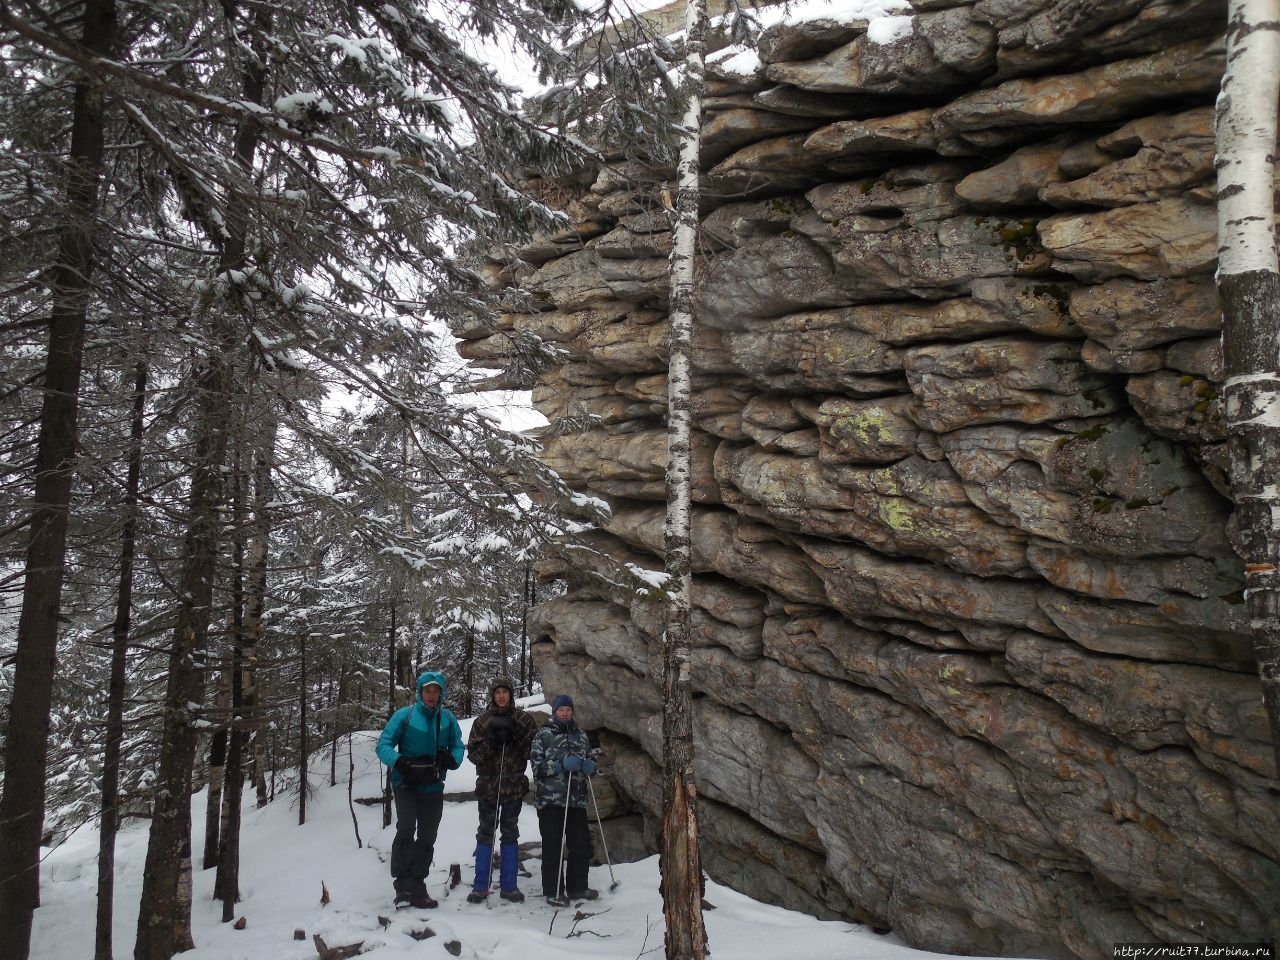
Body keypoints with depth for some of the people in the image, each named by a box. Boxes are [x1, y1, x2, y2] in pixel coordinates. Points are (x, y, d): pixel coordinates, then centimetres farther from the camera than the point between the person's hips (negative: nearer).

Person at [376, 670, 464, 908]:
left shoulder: (448, 718, 3)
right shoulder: (404, 715, -6)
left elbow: (458, 746, 9)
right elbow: (383, 745, -6)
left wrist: (451, 759, -14)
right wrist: (400, 762, -25)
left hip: (433, 787, 4)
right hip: (406, 783, -4)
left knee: (427, 838, 7)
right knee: (406, 828, -23)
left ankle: (416, 886, 17)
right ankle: (403, 883, -18)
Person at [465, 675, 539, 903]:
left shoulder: (524, 720, 2)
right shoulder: (483, 721, 2)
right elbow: (473, 753, 0)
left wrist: (516, 737, -15)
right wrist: (491, 741, -16)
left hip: (514, 784, 0)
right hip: (488, 784, 0)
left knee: (510, 833, 7)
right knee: (486, 832, 5)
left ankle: (509, 885, 15)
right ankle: (480, 886, 13)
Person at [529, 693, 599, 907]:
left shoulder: (581, 735, 15)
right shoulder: (543, 735, 2)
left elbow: (592, 760, 21)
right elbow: (537, 765, -6)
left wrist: (588, 765, -3)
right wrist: (562, 764, -18)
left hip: (577, 800, 4)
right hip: (551, 799, -4)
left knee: (581, 844, 7)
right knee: (553, 846, 0)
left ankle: (577, 887, 22)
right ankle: (553, 891, 10)